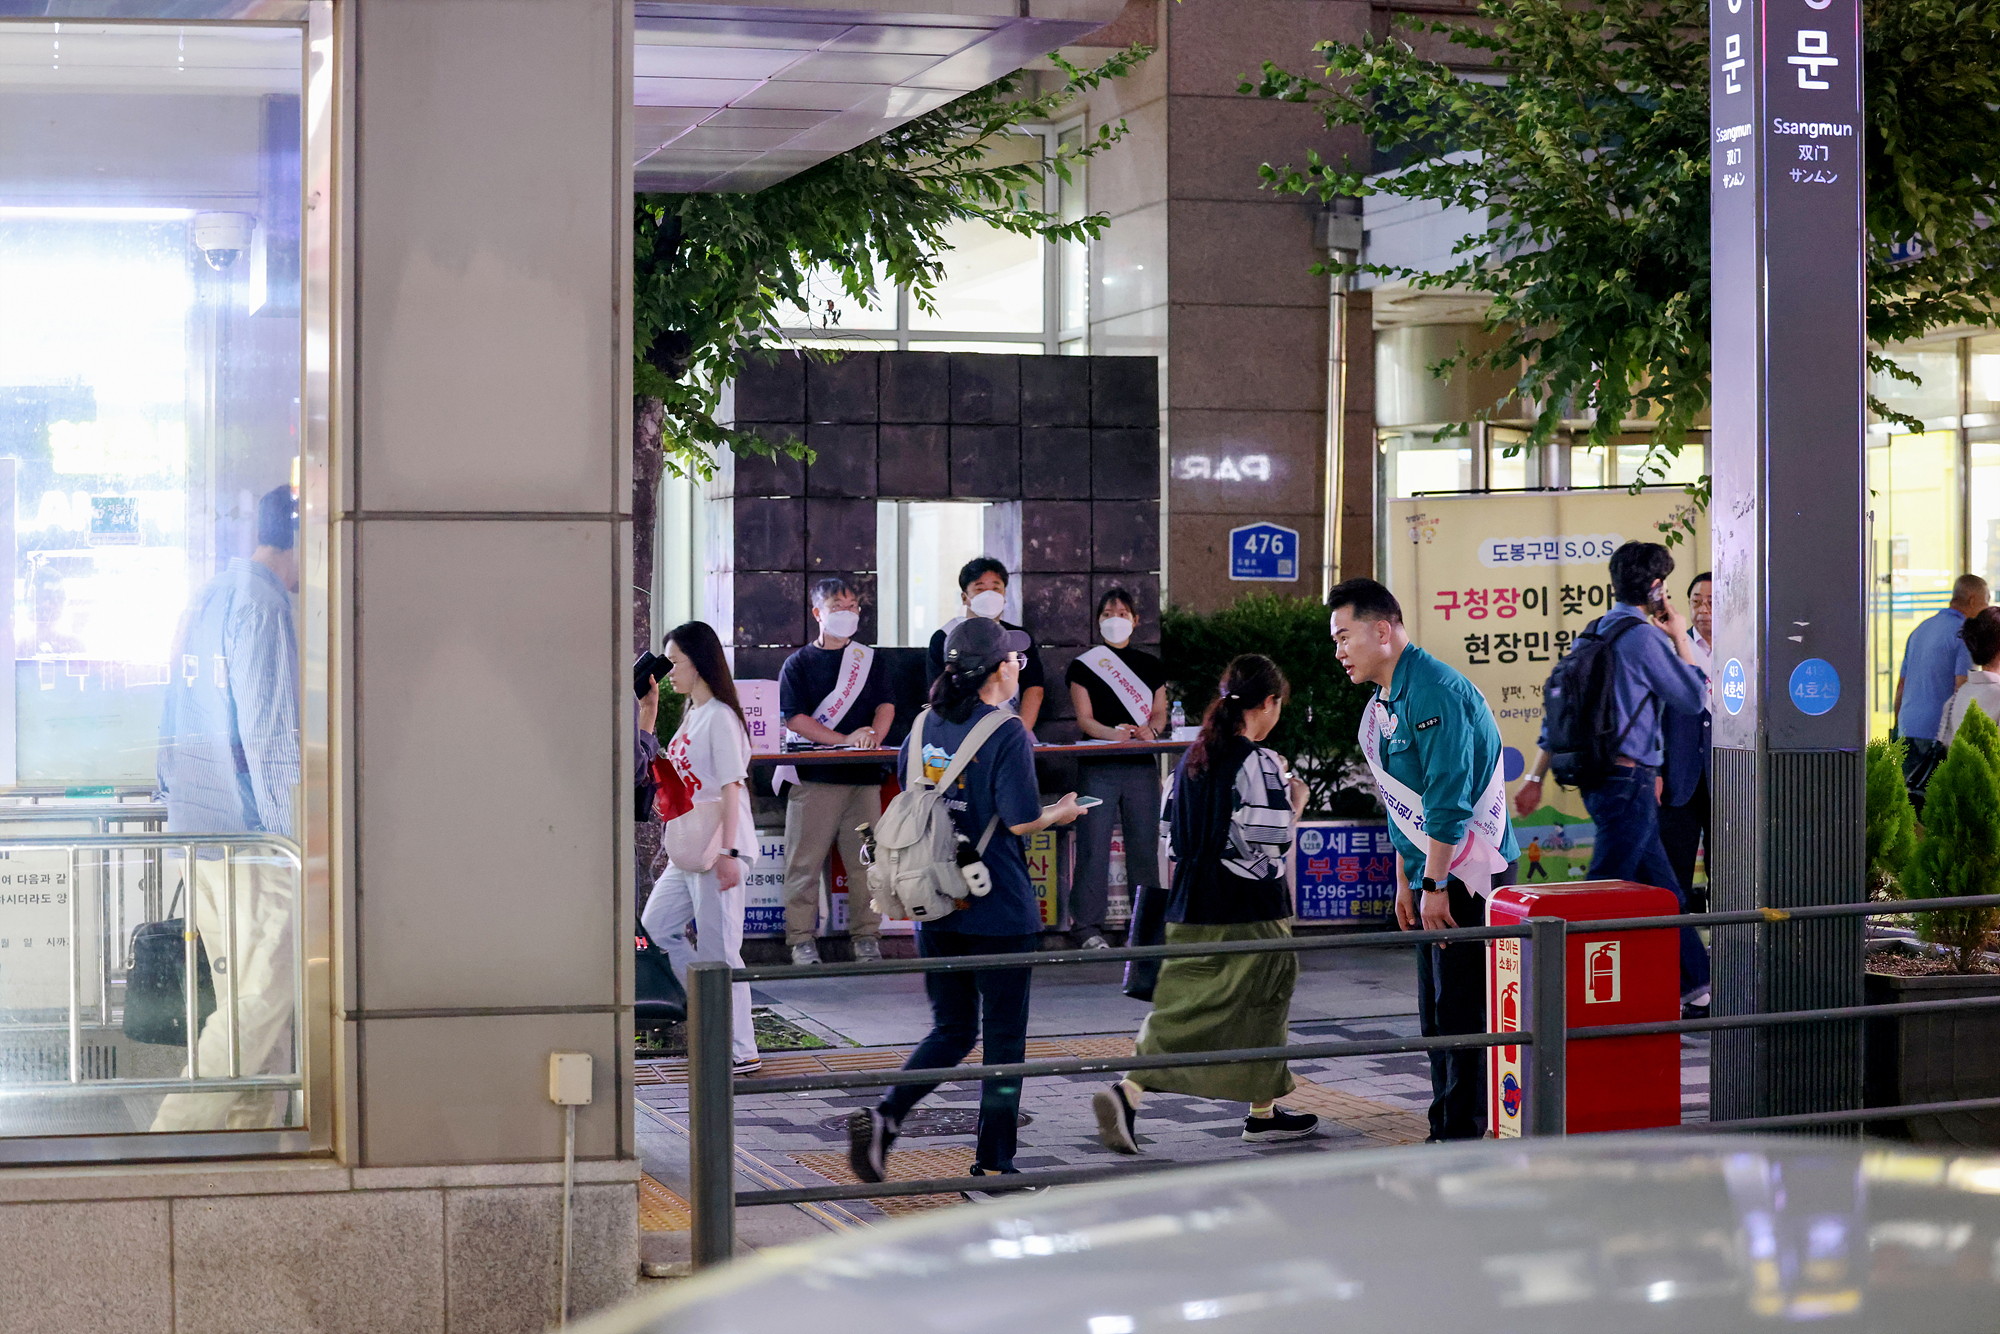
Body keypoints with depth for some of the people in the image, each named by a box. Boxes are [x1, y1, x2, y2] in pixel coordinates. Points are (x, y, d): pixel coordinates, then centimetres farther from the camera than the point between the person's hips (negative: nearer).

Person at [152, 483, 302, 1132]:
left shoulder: (206, 598, 16)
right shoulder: (261, 604, -13)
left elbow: (175, 725, 21)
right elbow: (271, 736, -17)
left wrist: (174, 800, 26)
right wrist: (298, 838, -15)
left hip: (197, 832, 10)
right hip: (253, 836, -10)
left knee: (252, 1001, 12)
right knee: (262, 1001, -7)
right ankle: (178, 1135, -9)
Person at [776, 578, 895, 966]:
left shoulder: (870, 660, 14)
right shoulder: (798, 663, 4)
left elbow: (886, 705, 9)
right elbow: (794, 717, -4)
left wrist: (874, 735, -14)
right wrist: (845, 740, -13)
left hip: (864, 774, 3)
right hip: (814, 776, -2)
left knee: (864, 860, 2)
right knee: (805, 860, -3)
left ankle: (866, 935, 10)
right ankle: (801, 938, 2)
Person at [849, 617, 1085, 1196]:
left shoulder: (925, 725, 5)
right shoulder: (1007, 734, -14)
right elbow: (1021, 820, -19)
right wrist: (1061, 814, 1)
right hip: (999, 911, -6)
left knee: (952, 1030, 16)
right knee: (1004, 1039, 7)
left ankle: (883, 1117, -4)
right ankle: (992, 1165, 10)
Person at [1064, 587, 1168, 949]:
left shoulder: (1151, 666, 16)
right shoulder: (1084, 664, 7)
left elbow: (1159, 713, 11)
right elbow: (1084, 719, -1)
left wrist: (1150, 730, -13)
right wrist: (1114, 733, -21)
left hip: (1142, 765, 3)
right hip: (1098, 766, -3)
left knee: (1144, 843, 4)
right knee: (1094, 844, -7)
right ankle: (1087, 926, -4)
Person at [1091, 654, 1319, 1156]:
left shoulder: (1192, 757, 10)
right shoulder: (1259, 762, -13)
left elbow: (1171, 832, 13)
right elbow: (1273, 839, -17)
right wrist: (1296, 801, 0)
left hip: (1191, 909, 6)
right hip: (1249, 915, -6)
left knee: (1181, 1007, 6)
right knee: (1263, 1003, 9)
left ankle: (1128, 1092, -10)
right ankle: (1264, 1112, 18)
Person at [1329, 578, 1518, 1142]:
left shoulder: (1434, 693, -18)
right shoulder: (1383, 703, 13)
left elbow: (1448, 801, -22)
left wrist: (1435, 885, -20)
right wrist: (1406, 883, 19)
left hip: (1470, 872, -10)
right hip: (1433, 872, 10)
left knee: (1461, 1009, -7)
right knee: (1437, 1011, 12)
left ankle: (1463, 1135, -4)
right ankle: (1446, 1131, 19)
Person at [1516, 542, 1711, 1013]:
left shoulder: (1593, 633, 12)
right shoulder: (1644, 637, -13)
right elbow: (1694, 699, -5)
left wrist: (1536, 777, 18)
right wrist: (1681, 638, 5)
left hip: (1598, 779, 9)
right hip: (1630, 780, -9)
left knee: (1663, 892, 16)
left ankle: (1694, 986, 23)